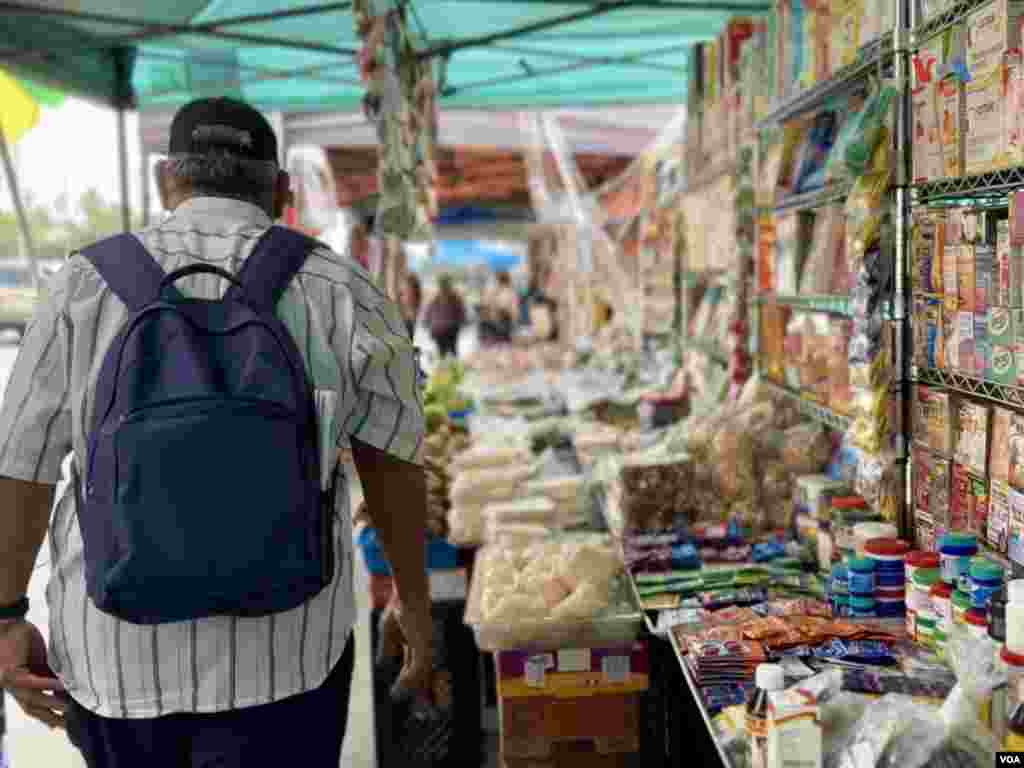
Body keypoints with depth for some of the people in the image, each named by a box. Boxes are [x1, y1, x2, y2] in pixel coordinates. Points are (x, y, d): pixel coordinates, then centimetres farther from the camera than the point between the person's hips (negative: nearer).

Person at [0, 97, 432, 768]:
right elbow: (392, 465, -2)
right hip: (278, 648, -1)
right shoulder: (341, 292, -8)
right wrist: (415, 601, 10)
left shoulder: (86, 287, -6)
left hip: (120, 644, 2)